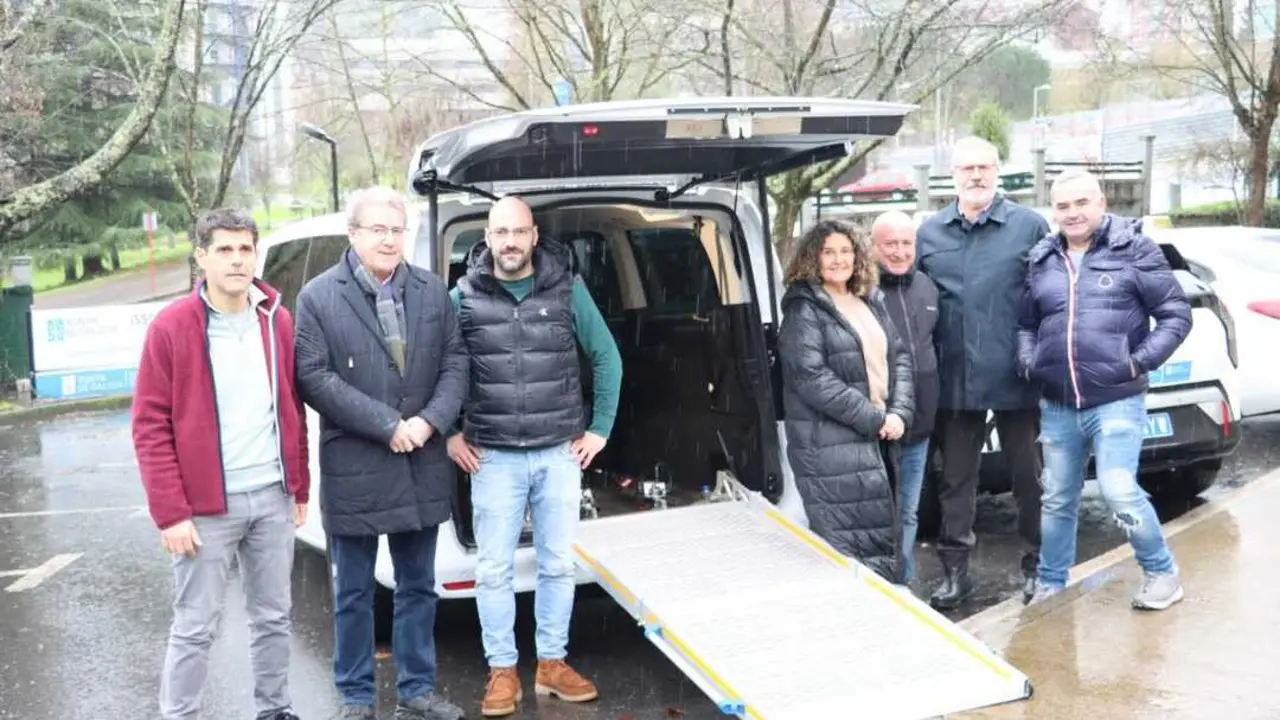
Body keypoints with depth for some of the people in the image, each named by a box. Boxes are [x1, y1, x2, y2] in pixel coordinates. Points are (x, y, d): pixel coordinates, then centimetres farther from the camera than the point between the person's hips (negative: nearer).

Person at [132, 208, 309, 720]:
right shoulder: (171, 328, -8)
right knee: (195, 627, 4)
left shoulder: (278, 321, 5)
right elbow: (150, 427, -9)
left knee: (273, 617, 15)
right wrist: (171, 512, -13)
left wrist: (299, 488, 11)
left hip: (273, 498, 4)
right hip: (208, 506, -4)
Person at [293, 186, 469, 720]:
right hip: (354, 468, -3)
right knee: (354, 593, 9)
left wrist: (430, 421, -11)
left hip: (422, 466, 4)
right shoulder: (318, 297, -5)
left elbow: (456, 361, 5)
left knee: (418, 587, 14)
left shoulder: (433, 291, 6)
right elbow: (314, 377, -12)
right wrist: (386, 425, -16)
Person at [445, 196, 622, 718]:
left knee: (558, 564, 10)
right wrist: (448, 433, 4)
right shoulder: (464, 296, -1)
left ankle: (552, 663, 24)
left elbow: (606, 358, 7)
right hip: (493, 458, -1)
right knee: (493, 569, 4)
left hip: (559, 454, 1)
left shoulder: (567, 288, 0)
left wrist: (600, 428, 4)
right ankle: (502, 670, 17)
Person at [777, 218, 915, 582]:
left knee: (881, 532, 12)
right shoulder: (804, 309, -7)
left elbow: (900, 356, 14)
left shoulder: (871, 301, 15)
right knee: (847, 545, -8)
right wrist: (874, 418, -15)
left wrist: (899, 412, -3)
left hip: (877, 437, 7)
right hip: (831, 445, -7)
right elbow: (812, 378, -16)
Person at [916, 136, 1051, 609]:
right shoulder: (929, 233, 8)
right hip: (954, 382, 3)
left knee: (1027, 476, 10)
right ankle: (954, 572, 20)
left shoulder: (1029, 226, -1)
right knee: (955, 480, 10)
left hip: (1016, 378, -3)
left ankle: (1036, 566, 25)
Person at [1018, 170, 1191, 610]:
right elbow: (1026, 323, 19)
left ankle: (1162, 574, 10)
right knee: (1057, 500, 12)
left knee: (1119, 491, -13)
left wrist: (1141, 361, -11)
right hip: (1057, 406, 4)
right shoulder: (1041, 261, 10)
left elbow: (1177, 313, -1)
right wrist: (1026, 360, 1)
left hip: (1116, 400, -4)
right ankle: (1050, 585, 27)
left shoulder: (1133, 249, -1)